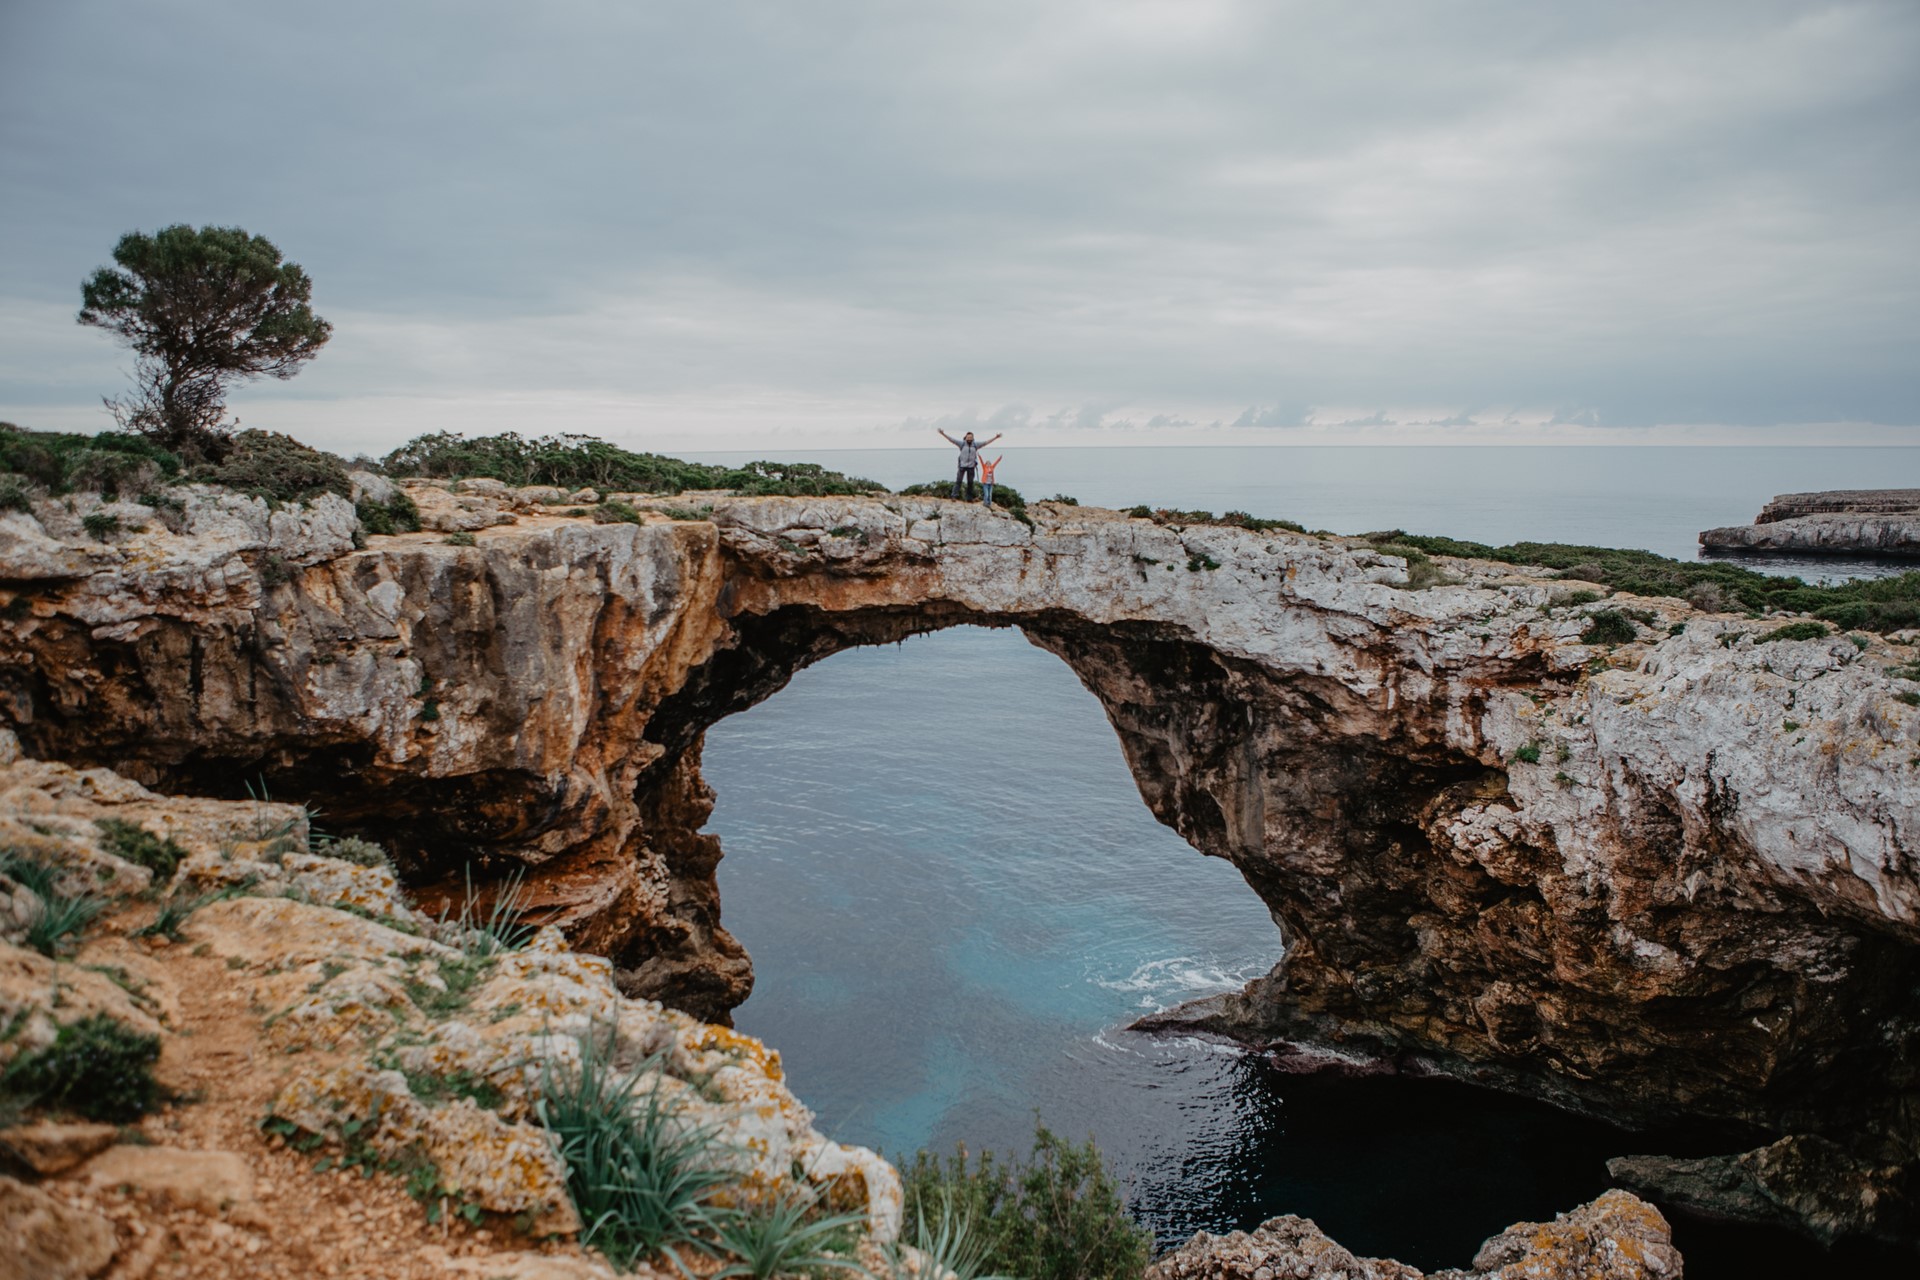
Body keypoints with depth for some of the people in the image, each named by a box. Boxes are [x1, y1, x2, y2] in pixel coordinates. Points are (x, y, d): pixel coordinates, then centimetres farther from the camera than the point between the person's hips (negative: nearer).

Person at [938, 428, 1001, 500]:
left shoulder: (975, 445, 4)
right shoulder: (962, 444, -2)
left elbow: (986, 442, 6)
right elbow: (951, 440, -5)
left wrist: (995, 437, 3)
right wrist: (943, 434, -11)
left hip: (971, 466, 2)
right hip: (962, 466, -2)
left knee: (970, 482, 5)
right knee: (958, 480, -8)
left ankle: (969, 497, 12)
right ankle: (955, 496, -11)